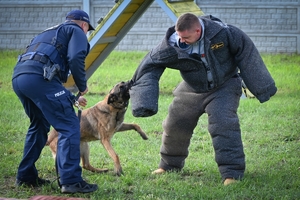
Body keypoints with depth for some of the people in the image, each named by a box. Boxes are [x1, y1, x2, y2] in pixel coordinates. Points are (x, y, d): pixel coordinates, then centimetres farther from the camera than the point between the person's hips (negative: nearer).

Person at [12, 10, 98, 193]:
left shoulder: (50, 32, 38)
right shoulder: (76, 31, 13)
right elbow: (75, 59, -7)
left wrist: (71, 98, 47)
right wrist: (82, 86, 8)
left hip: (18, 76, 8)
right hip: (39, 77, -8)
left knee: (39, 126, 27)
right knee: (69, 126, -4)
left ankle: (26, 176, 29)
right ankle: (71, 181, -12)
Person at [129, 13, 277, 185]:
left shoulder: (222, 32, -29)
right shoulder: (173, 45, -25)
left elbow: (246, 52, -14)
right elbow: (150, 66, -16)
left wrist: (261, 87, -9)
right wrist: (144, 101, -23)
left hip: (223, 87, -3)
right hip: (192, 90, 3)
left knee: (224, 125, -23)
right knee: (175, 126, 10)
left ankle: (232, 173, -20)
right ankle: (170, 165, 37)